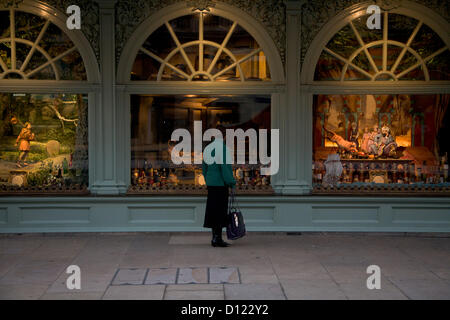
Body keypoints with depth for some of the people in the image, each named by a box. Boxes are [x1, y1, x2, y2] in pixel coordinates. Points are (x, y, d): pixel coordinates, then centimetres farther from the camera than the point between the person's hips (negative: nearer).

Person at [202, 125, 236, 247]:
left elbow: (204, 167, 14)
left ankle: (215, 237, 15)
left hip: (211, 183, 8)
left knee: (213, 209, 11)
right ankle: (217, 238, -3)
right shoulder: (223, 148, -14)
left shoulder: (207, 148, 10)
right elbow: (224, 166, -19)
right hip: (221, 183, -8)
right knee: (220, 210, -3)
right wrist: (231, 182, -12)